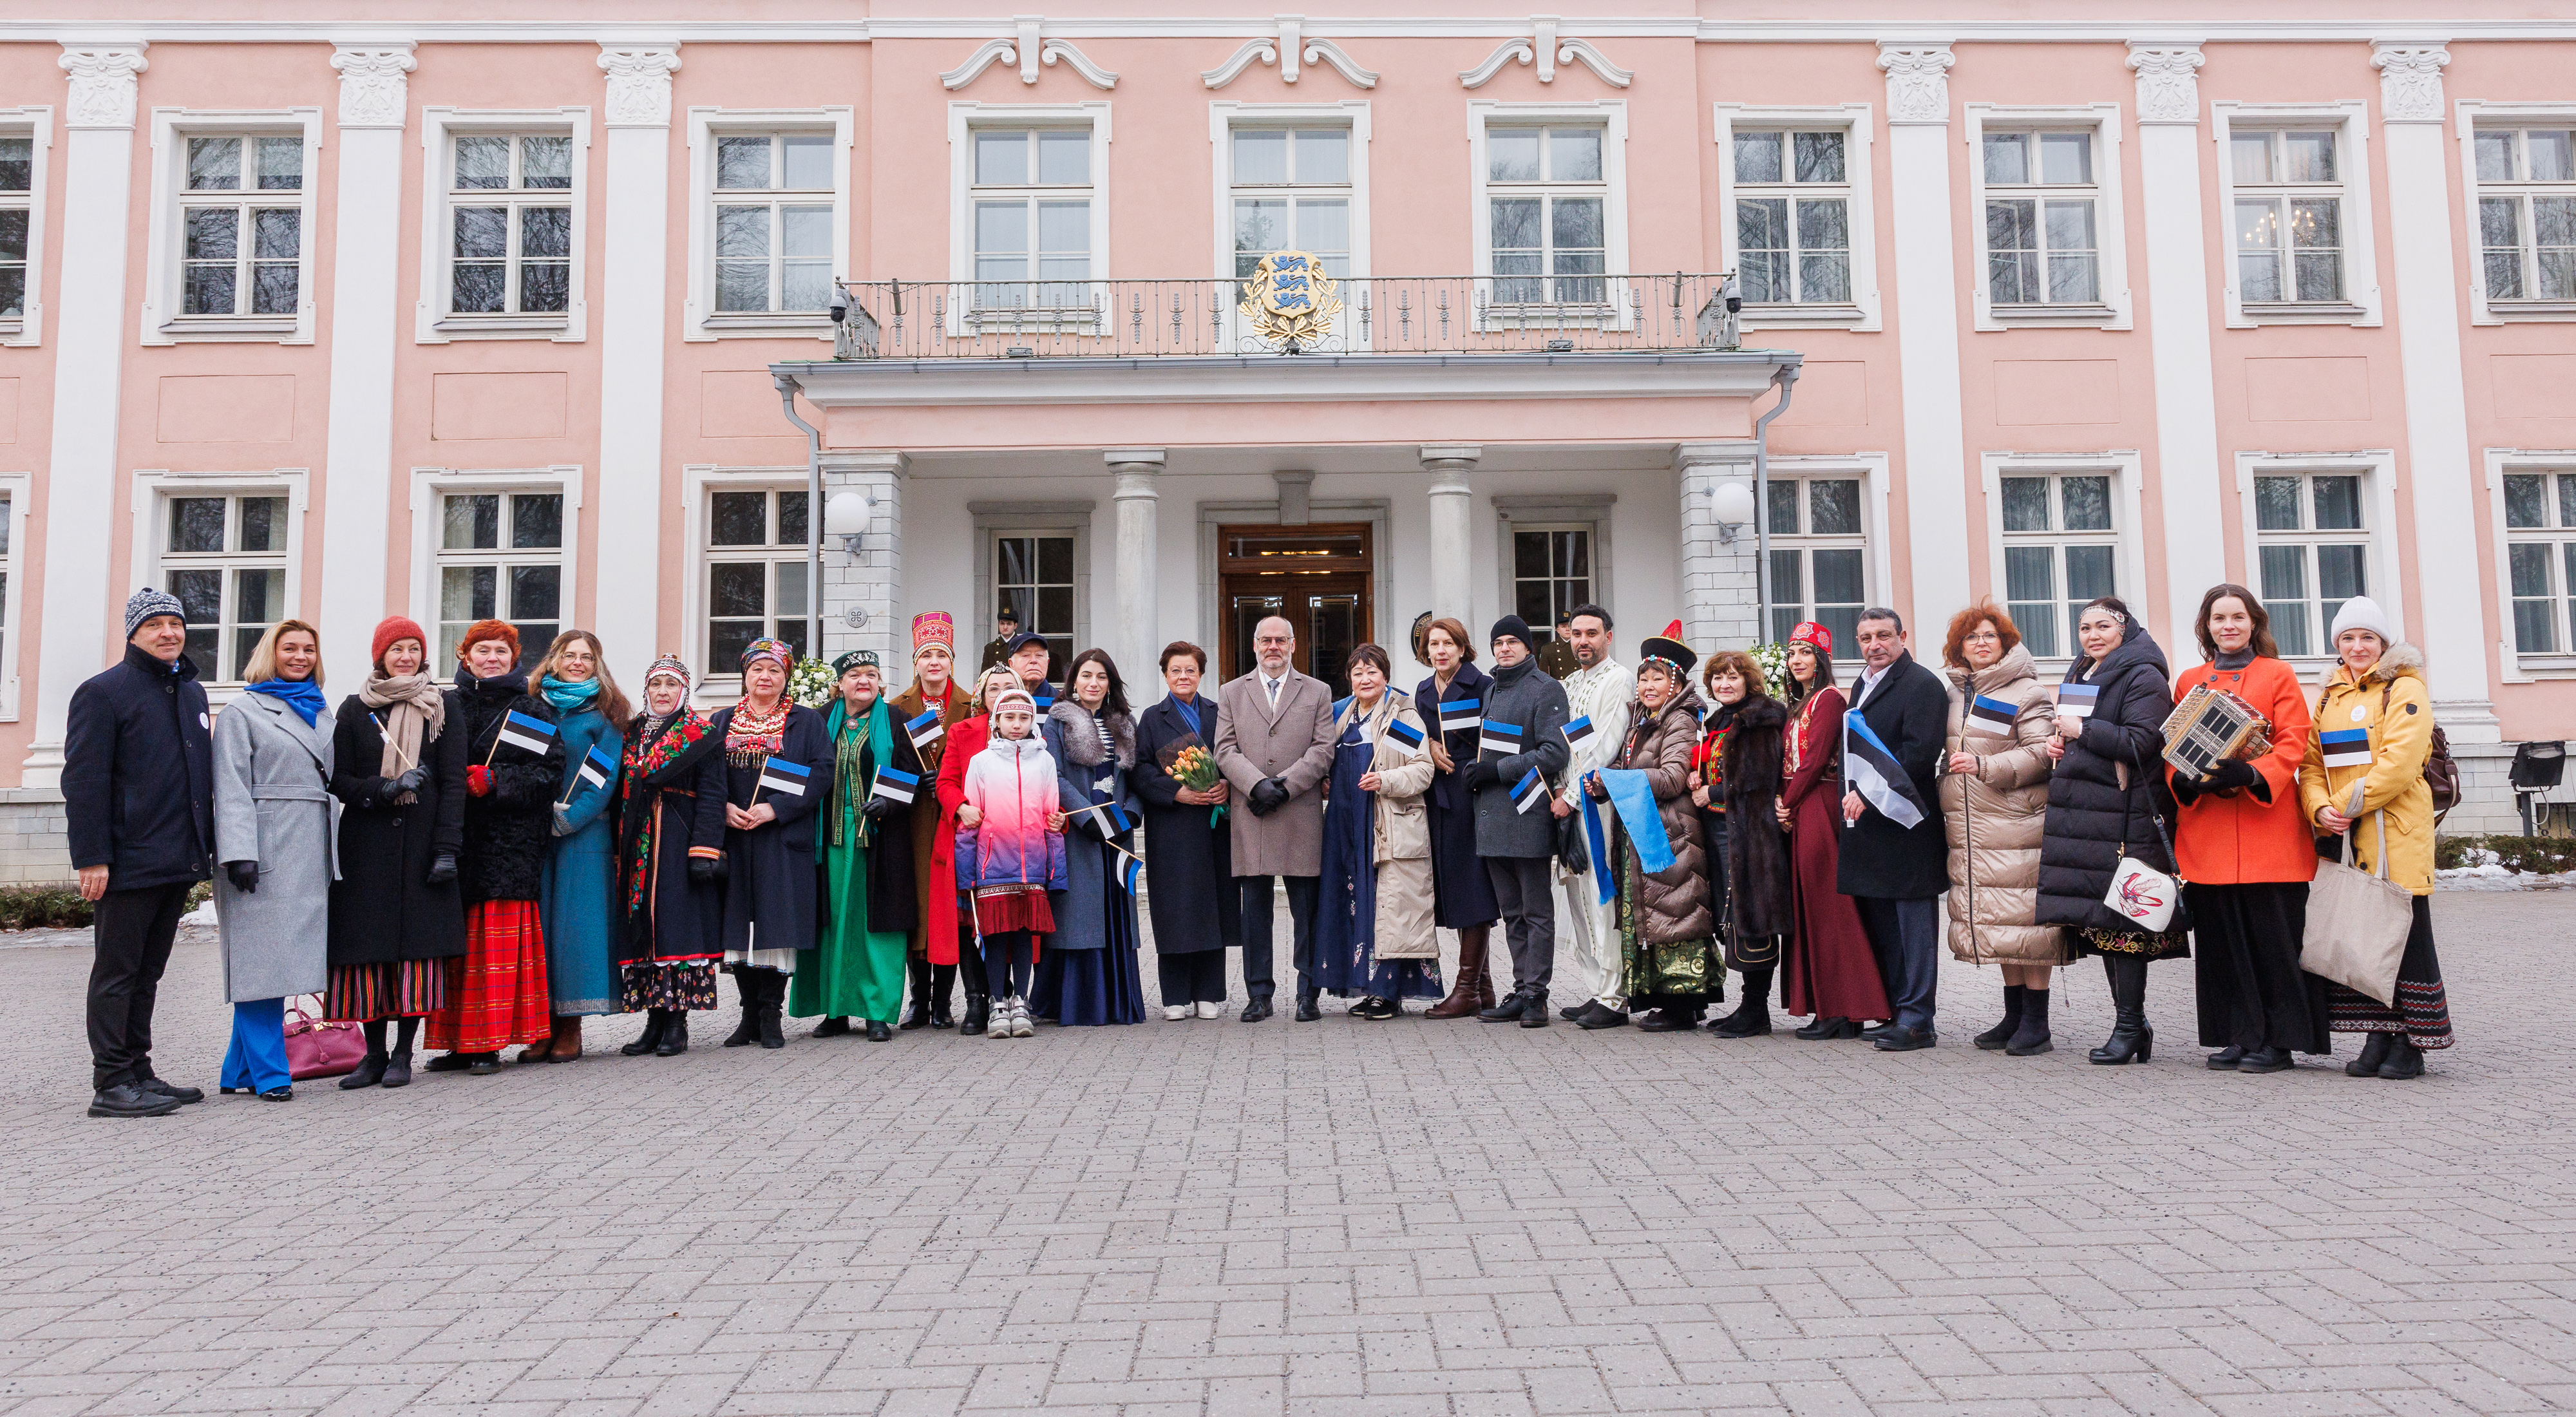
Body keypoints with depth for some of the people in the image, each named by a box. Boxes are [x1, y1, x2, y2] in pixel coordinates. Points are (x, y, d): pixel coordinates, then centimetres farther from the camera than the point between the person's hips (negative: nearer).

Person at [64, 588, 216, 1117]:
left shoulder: (192, 691, 17)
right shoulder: (103, 692, -5)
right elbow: (83, 780, -11)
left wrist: (207, 847, 17)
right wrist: (91, 857, -17)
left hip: (179, 862, 7)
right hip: (128, 863, -7)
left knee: (147, 974, 14)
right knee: (117, 974, -1)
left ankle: (137, 1073, 21)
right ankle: (112, 1084, 4)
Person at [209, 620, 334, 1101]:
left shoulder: (319, 711, 20)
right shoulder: (243, 712, 1)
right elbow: (231, 787, -7)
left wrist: (332, 852, 15)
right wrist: (239, 852, -17)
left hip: (310, 852, 6)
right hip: (267, 849, -6)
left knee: (278, 958, 6)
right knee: (261, 956, -6)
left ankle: (241, 1070, 13)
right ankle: (268, 1073, -2)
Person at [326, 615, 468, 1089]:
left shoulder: (446, 705, 6)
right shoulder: (354, 709, 9)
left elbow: (454, 780, 1)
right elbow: (339, 779, 6)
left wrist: (447, 848, -8)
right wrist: (384, 790, -15)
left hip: (422, 841, -1)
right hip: (367, 845, 1)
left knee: (419, 941, -4)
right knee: (369, 946, 0)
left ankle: (403, 1054, 4)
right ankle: (374, 1053, 10)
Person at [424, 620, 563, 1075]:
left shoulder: (531, 709, 6)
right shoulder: (449, 706, 14)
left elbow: (550, 769, -3)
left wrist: (496, 780, -13)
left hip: (510, 841, -3)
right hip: (457, 838, 3)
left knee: (499, 941, -5)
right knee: (457, 940, 2)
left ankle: (490, 1042, -1)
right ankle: (459, 1041, 9)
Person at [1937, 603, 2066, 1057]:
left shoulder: (2026, 692, -4)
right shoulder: (1956, 694, 17)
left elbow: (2040, 754, -12)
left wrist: (1984, 767, -20)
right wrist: (1945, 805, 17)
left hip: (2016, 826, -7)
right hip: (1969, 830, 7)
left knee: (2023, 917, -7)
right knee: (1994, 918, 10)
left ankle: (2037, 1023, 0)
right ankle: (2014, 1015, 19)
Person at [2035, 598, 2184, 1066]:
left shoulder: (2143, 678, -6)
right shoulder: (2081, 675, 20)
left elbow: (2142, 742, -17)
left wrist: (2082, 730, -14)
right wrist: (2057, 742, 9)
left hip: (2125, 820, -8)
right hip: (2083, 816, 8)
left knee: (2121, 920, -8)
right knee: (2100, 920, 9)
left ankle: (2129, 1024, -1)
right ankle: (2131, 1023, 17)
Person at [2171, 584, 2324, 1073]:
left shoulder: (2278, 675, 7)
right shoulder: (2189, 682, 16)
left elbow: (2294, 743, -2)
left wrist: (2251, 774, -20)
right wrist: (2183, 780, -8)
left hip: (2267, 825, -3)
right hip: (2207, 831, 3)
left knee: (2273, 935, -3)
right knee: (2221, 936, 4)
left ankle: (2278, 1039, 5)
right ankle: (2239, 1036, 12)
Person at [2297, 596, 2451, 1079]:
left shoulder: (2405, 690, -3)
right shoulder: (2330, 696, 17)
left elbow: (2398, 764, -14)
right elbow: (2312, 762, 11)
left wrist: (2344, 806, -15)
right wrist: (2320, 809, -7)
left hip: (2395, 835, -6)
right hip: (2342, 840, 6)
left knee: (2404, 936, -1)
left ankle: (2410, 1045, 5)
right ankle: (2379, 1037, 14)